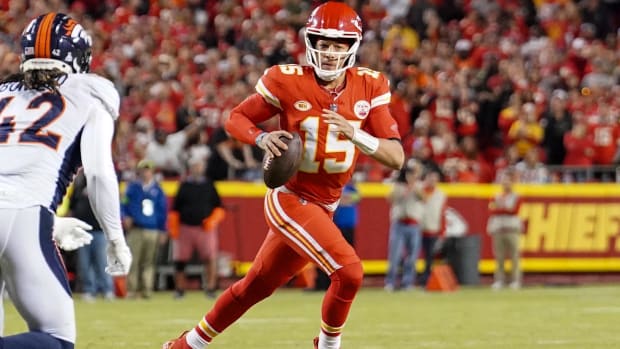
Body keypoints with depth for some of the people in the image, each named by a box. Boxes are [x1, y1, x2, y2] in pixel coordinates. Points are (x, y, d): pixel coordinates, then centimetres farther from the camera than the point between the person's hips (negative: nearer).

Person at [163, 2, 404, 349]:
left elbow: (397, 158, -7)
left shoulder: (369, 88, -3)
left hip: (322, 208, 5)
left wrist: (355, 134, -25)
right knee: (349, 271, -23)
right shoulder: (289, 82, -12)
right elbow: (237, 118, 2)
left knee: (255, 286, 17)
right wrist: (261, 138, -20)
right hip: (291, 200, -5)